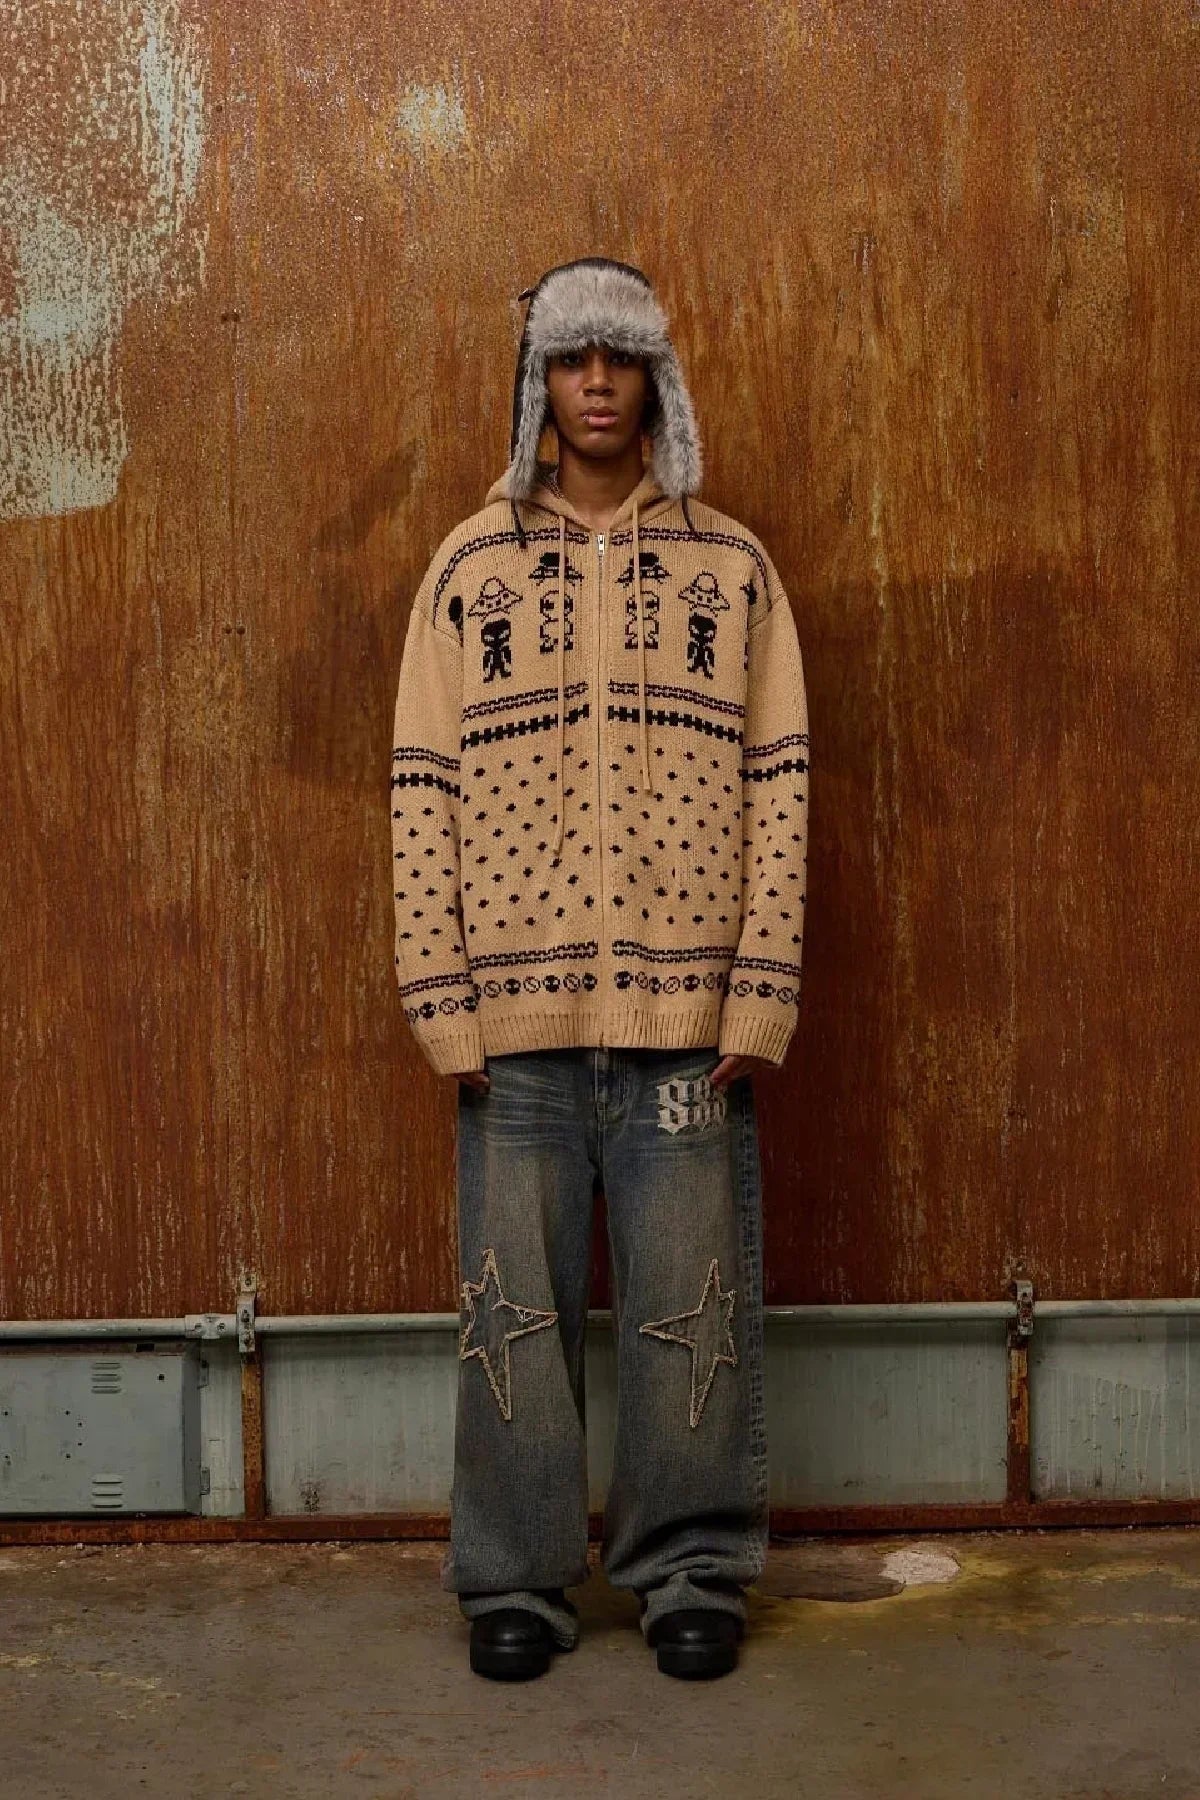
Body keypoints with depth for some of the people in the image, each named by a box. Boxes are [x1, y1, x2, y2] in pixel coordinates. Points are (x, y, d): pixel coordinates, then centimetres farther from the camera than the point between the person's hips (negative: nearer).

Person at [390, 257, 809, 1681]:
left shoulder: (731, 567, 8)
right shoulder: (471, 566, 7)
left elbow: (779, 787, 4)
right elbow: (422, 792, 3)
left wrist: (759, 997, -4)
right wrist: (441, 1000, -4)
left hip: (688, 1014, 0)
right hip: (516, 1018, 0)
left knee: (692, 1300, 5)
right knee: (514, 1301, 6)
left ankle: (691, 1569, 21)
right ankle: (514, 1579, 21)